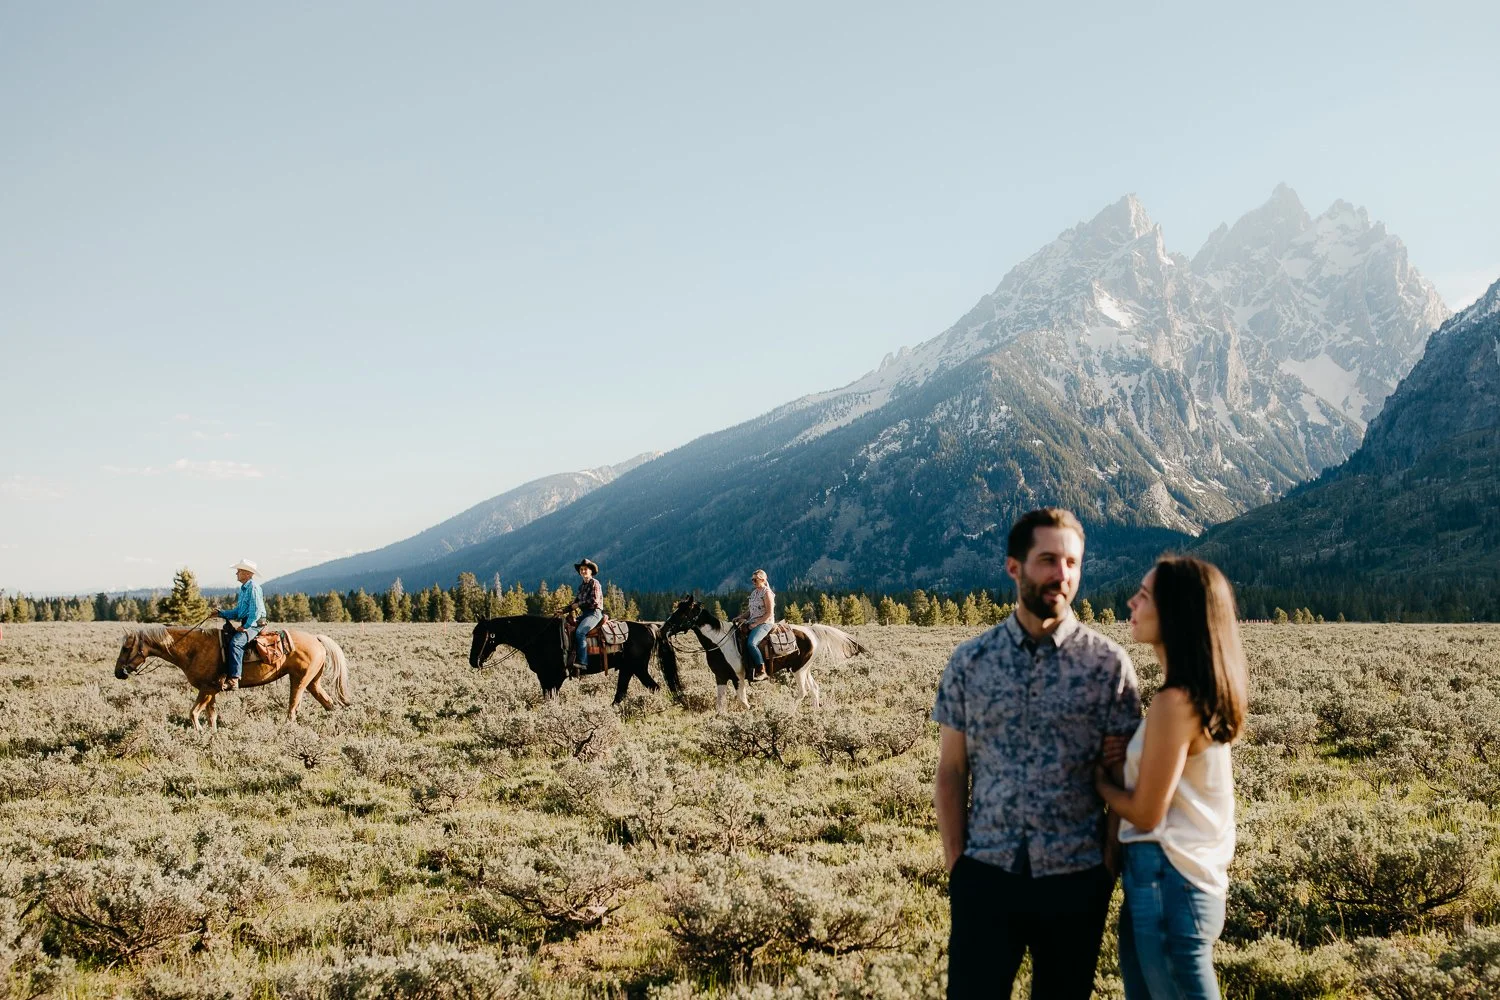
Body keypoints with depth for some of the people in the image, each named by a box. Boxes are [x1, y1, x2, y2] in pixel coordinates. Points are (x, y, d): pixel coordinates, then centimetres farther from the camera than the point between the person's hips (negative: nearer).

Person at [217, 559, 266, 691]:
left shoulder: (253, 587, -10)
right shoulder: (244, 589, 21)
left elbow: (256, 611, -18)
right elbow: (237, 612, 25)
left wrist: (245, 626, -19)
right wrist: (221, 614, 15)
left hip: (254, 624, -11)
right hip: (246, 624, 11)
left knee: (235, 642, -31)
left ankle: (233, 680, -40)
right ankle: (223, 673, 3)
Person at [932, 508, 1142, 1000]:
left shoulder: (1107, 662, -3)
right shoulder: (970, 660, 1)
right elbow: (950, 773, 4)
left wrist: (1110, 866, -3)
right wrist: (956, 865, 0)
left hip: (1075, 878, -1)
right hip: (985, 875, 1)